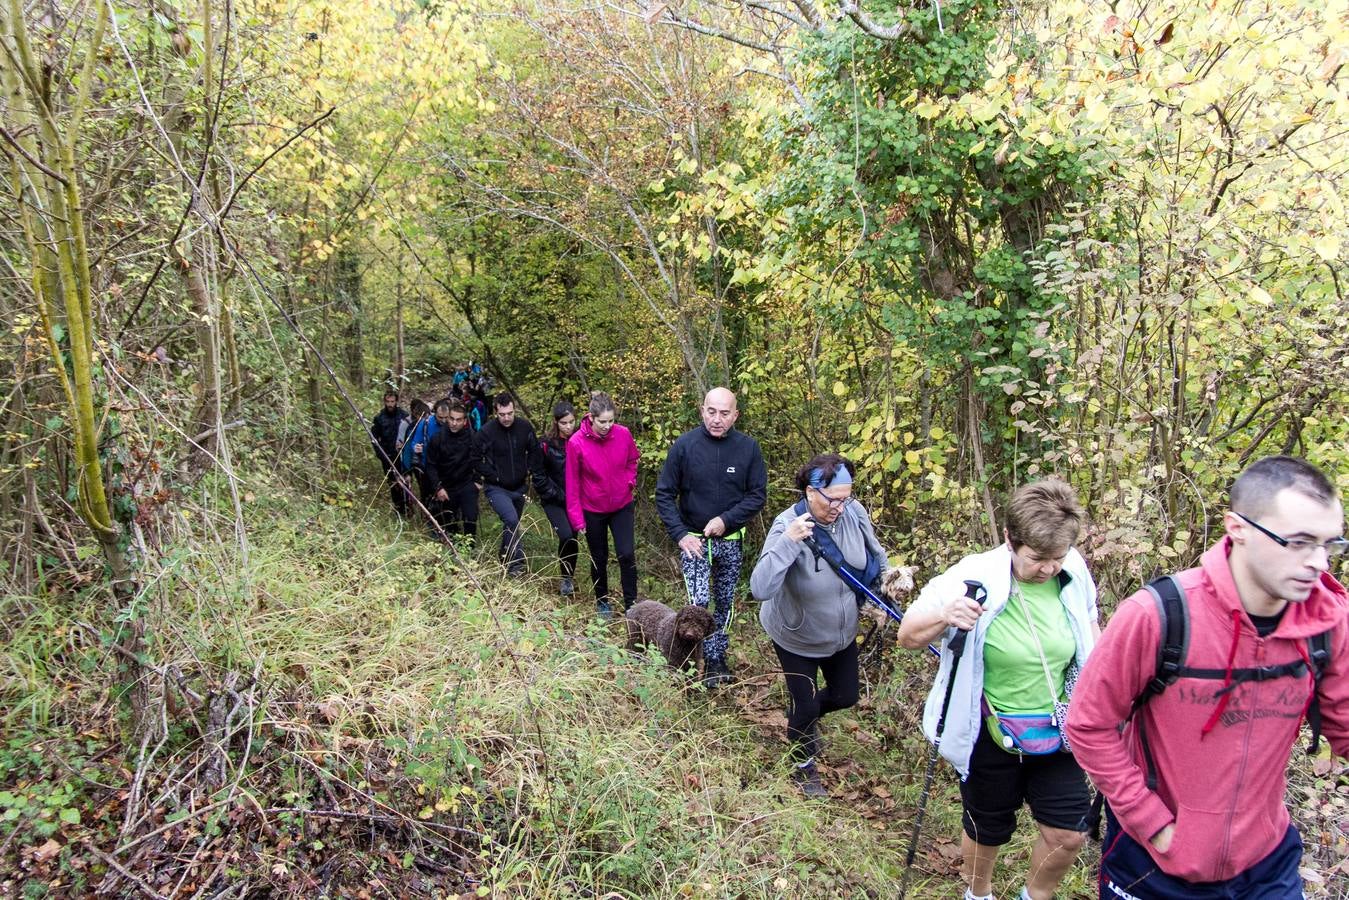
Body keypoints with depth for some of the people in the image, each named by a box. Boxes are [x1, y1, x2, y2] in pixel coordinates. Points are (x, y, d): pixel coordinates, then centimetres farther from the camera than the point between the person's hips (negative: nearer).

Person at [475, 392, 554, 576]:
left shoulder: (525, 427, -7)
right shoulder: (486, 432, -16)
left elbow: (534, 453, 5)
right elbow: (478, 461, -7)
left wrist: (538, 479, 0)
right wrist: (495, 477, -13)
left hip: (519, 487, 4)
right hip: (496, 488, -4)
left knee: (512, 524, 19)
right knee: (511, 520, -24)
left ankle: (506, 560, 42)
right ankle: (517, 564, -14)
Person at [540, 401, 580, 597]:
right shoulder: (547, 444, -9)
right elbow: (540, 474, -5)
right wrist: (559, 495, -10)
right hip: (555, 501, -2)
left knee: (573, 538, 7)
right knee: (565, 535, -17)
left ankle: (570, 577, 27)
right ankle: (566, 578, 3)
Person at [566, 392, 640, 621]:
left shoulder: (623, 434, -13)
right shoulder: (576, 443, -18)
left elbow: (632, 460, 10)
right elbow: (572, 482, -10)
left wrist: (630, 482, -6)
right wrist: (576, 516, -10)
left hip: (622, 506, 1)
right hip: (593, 510, -1)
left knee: (627, 554, -7)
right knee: (599, 558, 13)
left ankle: (631, 604, 8)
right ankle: (602, 602, 33)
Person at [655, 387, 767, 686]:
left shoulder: (748, 447, -9)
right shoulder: (684, 445, -13)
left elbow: (758, 495, -5)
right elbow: (664, 494, -7)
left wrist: (726, 520, -17)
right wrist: (680, 534, -15)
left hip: (731, 541, 2)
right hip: (694, 539, -2)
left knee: (725, 603, 14)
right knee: (699, 603, -12)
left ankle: (719, 656, 32)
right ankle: (711, 660, 8)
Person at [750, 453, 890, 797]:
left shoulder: (854, 514, -20)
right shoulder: (788, 526, -33)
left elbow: (877, 559, 2)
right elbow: (760, 589, -43)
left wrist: (879, 600, 0)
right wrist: (788, 542, -50)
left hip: (842, 633, 5)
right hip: (796, 637, -5)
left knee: (846, 696, 21)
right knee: (806, 706, 8)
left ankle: (804, 715, 54)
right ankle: (804, 768, 39)